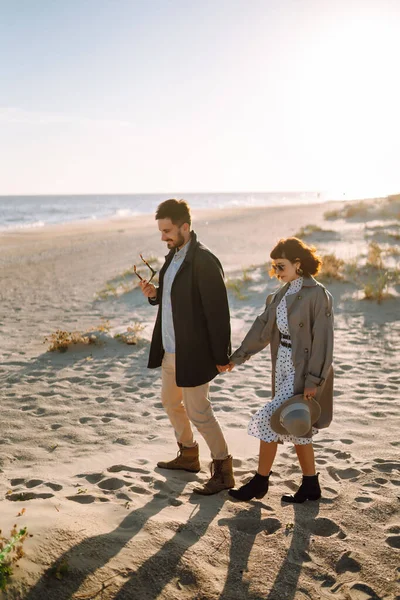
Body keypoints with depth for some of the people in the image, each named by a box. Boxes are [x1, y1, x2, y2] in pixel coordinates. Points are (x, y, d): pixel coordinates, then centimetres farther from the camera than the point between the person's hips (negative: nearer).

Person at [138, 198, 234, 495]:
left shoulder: (204, 261, -22)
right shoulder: (174, 254, 7)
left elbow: (218, 311, -21)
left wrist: (221, 356, -19)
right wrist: (154, 293, -3)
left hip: (193, 352, -10)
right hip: (170, 349, 10)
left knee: (198, 412, 0)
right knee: (171, 402, 22)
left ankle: (223, 470, 17)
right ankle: (188, 455, 41)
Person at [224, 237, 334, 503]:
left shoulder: (317, 295, -15)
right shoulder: (283, 293, 9)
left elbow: (322, 341, -17)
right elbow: (262, 327, 10)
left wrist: (312, 381, -20)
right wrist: (238, 357, 6)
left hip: (302, 371, -8)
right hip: (283, 366, 8)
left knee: (268, 420, -6)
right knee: (296, 428, 14)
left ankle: (260, 483, 11)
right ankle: (311, 486, 27)